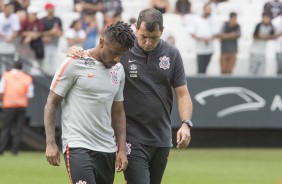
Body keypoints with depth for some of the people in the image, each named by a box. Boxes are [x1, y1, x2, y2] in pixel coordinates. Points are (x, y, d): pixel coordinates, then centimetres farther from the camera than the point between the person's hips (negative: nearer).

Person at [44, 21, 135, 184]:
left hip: (107, 149, 7)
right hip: (78, 146, -7)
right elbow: (52, 103, -4)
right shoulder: (75, 64, -6)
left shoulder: (118, 70, 12)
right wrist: (50, 143, -11)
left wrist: (122, 149, 10)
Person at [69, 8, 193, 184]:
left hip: (162, 138, 4)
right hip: (133, 139, -4)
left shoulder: (172, 54, 3)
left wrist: (186, 124, -11)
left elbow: (182, 93, 4)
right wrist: (75, 52, -22)